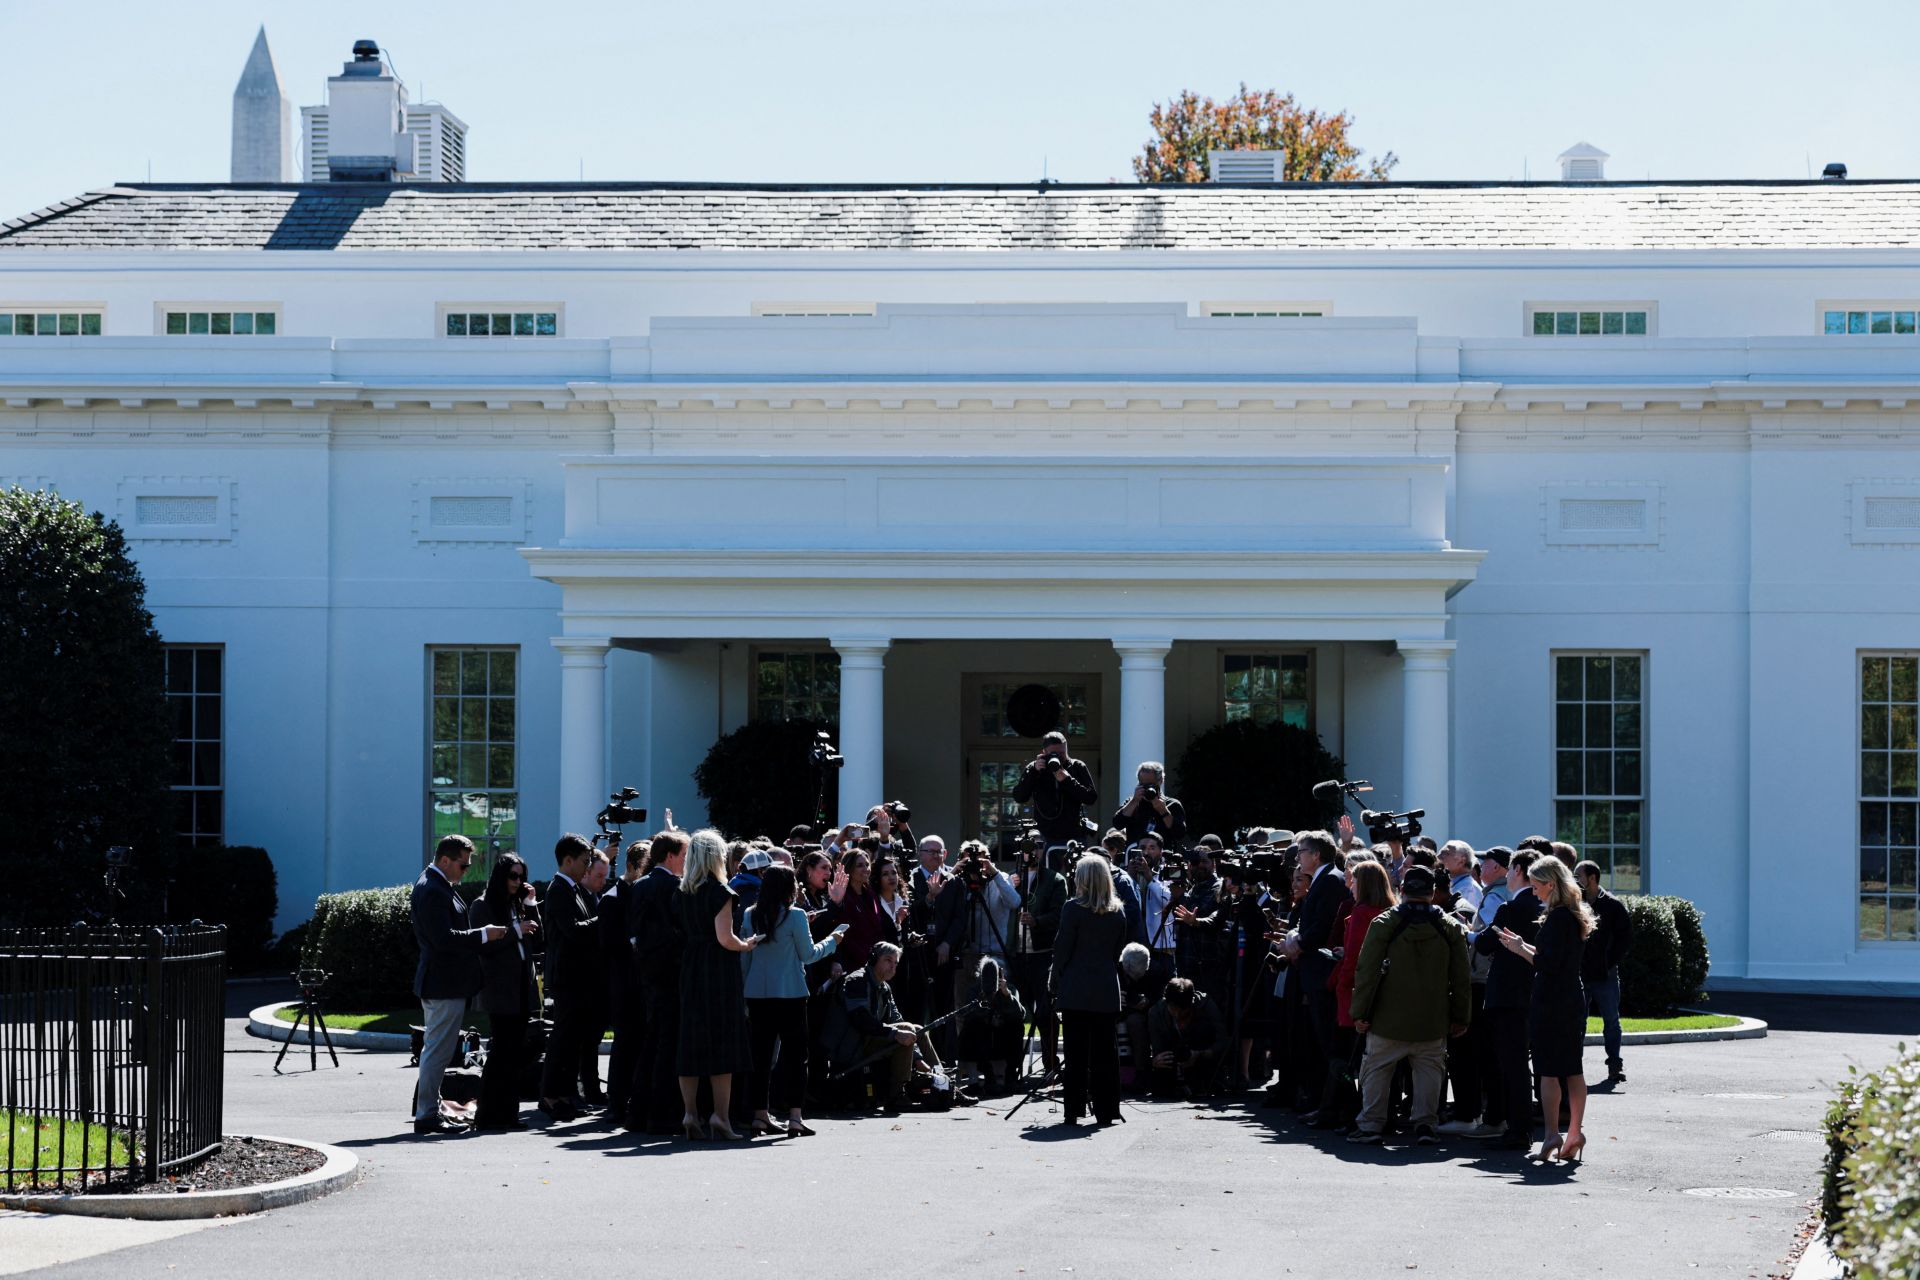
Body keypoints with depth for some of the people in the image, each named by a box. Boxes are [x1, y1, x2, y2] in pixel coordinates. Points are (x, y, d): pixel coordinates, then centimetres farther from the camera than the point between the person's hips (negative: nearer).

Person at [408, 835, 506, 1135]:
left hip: (439, 983, 11)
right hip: (444, 985, -11)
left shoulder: (432, 885, 15)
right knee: (438, 1050, -6)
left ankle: (427, 1110, 25)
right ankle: (427, 1115, -3)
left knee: (435, 1049, 17)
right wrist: (483, 935, -18)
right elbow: (444, 938, -25)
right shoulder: (432, 891, -19)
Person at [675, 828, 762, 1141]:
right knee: (723, 1041, -2)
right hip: (720, 973, -6)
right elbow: (725, 938, -17)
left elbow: (682, 931, 12)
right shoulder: (720, 892, -11)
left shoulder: (683, 892, 8)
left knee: (690, 1041, 7)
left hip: (690, 971, 6)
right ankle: (720, 1116, -5)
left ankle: (689, 1114, 4)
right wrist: (747, 945, 2)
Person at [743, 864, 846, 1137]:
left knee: (761, 1054, 9)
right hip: (790, 994, -4)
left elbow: (744, 957, 7)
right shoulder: (795, 916, -10)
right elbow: (808, 955, -2)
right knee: (795, 1053, 1)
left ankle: (760, 1114, 10)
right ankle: (794, 1117, -5)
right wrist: (832, 941, 15)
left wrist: (744, 992, 16)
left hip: (756, 994, 4)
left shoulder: (751, 916, 3)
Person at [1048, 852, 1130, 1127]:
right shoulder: (1118, 911, 5)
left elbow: (1063, 948, -6)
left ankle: (1073, 1111, 0)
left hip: (1076, 989, -4)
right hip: (1107, 990, 4)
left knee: (1076, 1052, 0)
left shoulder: (1073, 908, -9)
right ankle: (1105, 1110, 8)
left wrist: (1055, 981, 4)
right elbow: (1119, 949, 11)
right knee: (1105, 1050, 7)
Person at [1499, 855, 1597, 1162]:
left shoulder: (1557, 917, -16)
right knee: (1572, 1069, 9)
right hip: (1574, 999, 9)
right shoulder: (1575, 915, 12)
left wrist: (1521, 950, -7)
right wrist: (1525, 946, 17)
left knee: (1548, 1070, -5)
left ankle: (1552, 1134, -7)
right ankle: (1575, 1132, 10)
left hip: (1551, 1003, -9)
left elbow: (1550, 964, -20)